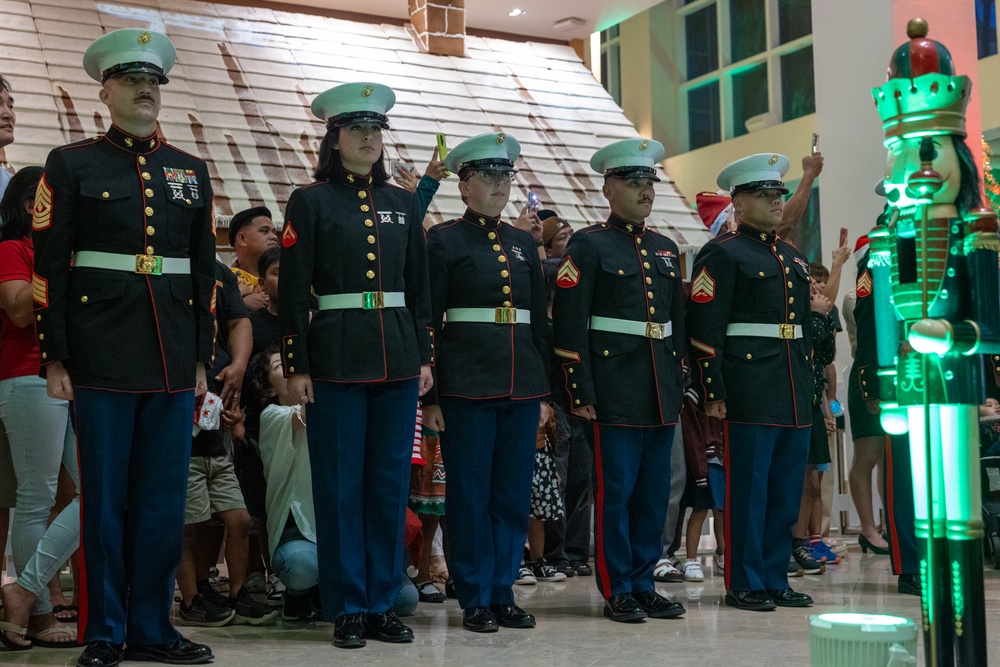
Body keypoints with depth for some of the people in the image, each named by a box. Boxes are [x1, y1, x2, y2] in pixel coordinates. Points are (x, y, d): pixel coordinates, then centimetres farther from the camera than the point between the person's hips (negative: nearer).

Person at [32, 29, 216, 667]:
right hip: (102, 362, -3)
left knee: (164, 500, 7)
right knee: (105, 499, 3)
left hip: (174, 363, 3)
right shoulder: (71, 164, 3)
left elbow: (206, 269, 13)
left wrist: (202, 359, 9)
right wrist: (55, 359, -7)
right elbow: (49, 266, -1)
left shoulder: (192, 171, 14)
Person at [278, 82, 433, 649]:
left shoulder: (403, 203, 12)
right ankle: (348, 608, 10)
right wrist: (296, 366, -9)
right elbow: (294, 289, -3)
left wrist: (426, 357, 7)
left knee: (391, 483, 7)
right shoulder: (311, 201, 1)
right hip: (337, 359, -4)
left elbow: (419, 286, 13)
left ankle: (383, 603, 17)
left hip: (398, 358, 4)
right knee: (341, 485, 1)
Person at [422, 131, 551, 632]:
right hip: (467, 385, -5)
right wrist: (429, 397, -9)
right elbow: (426, 321, -4)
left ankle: (503, 594, 19)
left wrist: (542, 392, 12)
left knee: (514, 495, 8)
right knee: (470, 496, 1)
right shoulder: (444, 239, -1)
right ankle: (475, 600, 12)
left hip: (522, 387, 5)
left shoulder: (523, 243, 15)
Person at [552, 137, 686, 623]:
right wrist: (580, 392, -13)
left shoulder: (666, 249, 16)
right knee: (615, 492, -2)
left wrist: (679, 385, 14)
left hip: (662, 393, 6)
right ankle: (617, 592, 9)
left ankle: (644, 585, 20)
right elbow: (569, 323, -9)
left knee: (654, 493, 10)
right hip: (615, 391, -6)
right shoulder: (588, 245, -3)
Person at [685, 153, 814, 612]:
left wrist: (808, 384, 19)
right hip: (749, 392, -8)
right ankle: (744, 585, 7)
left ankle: (775, 579, 20)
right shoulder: (721, 254, -5)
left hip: (794, 394, 8)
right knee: (747, 489, -2)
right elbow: (704, 329, -11)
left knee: (786, 491, 11)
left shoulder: (793, 257, 19)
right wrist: (712, 392, -16)